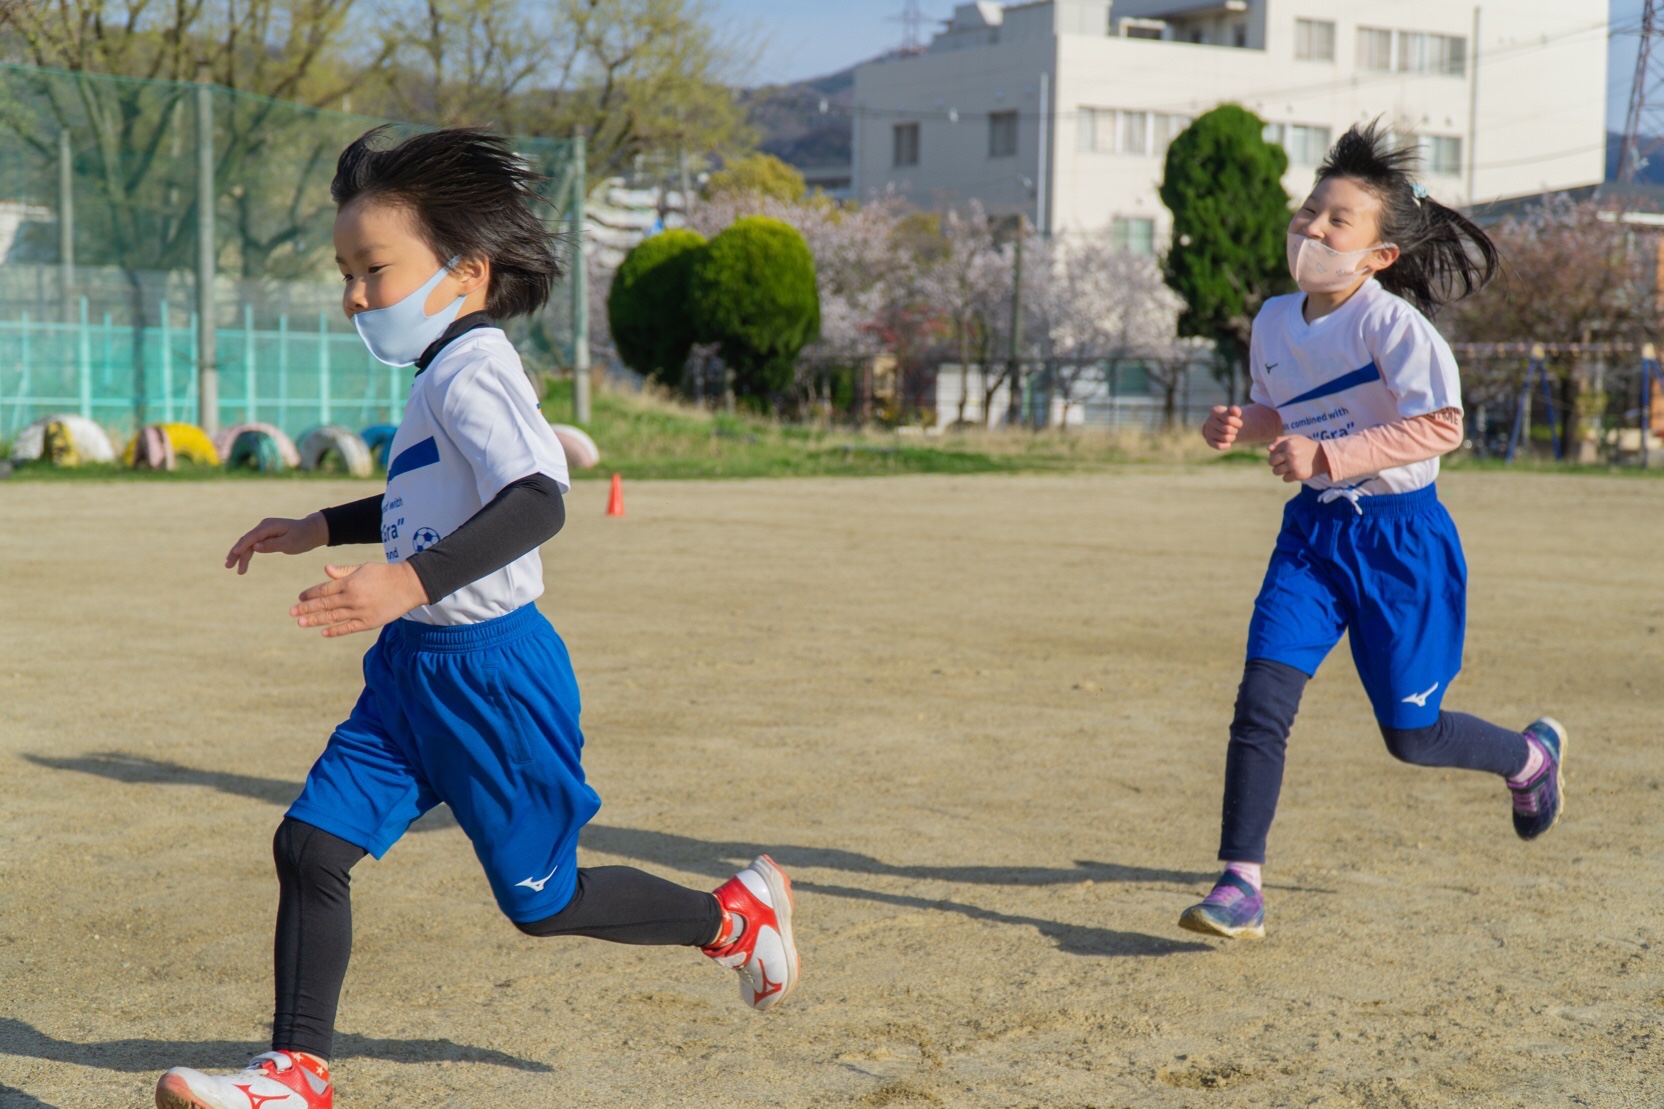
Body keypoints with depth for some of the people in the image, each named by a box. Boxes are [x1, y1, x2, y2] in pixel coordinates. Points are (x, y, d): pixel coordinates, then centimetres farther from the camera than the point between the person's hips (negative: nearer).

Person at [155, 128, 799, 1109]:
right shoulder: (446, 378, 13)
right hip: (414, 667, 9)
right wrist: (322, 528, 30)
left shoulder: (474, 374, -19)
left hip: (489, 669, -9)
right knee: (311, 844, 1)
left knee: (543, 901, 5)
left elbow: (538, 499, -36)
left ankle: (735, 917, 25)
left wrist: (412, 581, -46)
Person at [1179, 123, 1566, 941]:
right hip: (1313, 533, 5)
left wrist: (1327, 456, -30)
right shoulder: (1274, 320, 3)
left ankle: (1531, 757, 39)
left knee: (1411, 735, 6)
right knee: (1262, 698, -11)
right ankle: (1240, 886, -6)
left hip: (1399, 536, -5)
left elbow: (1441, 425, -25)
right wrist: (1239, 426, -2)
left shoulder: (1391, 323, -18)